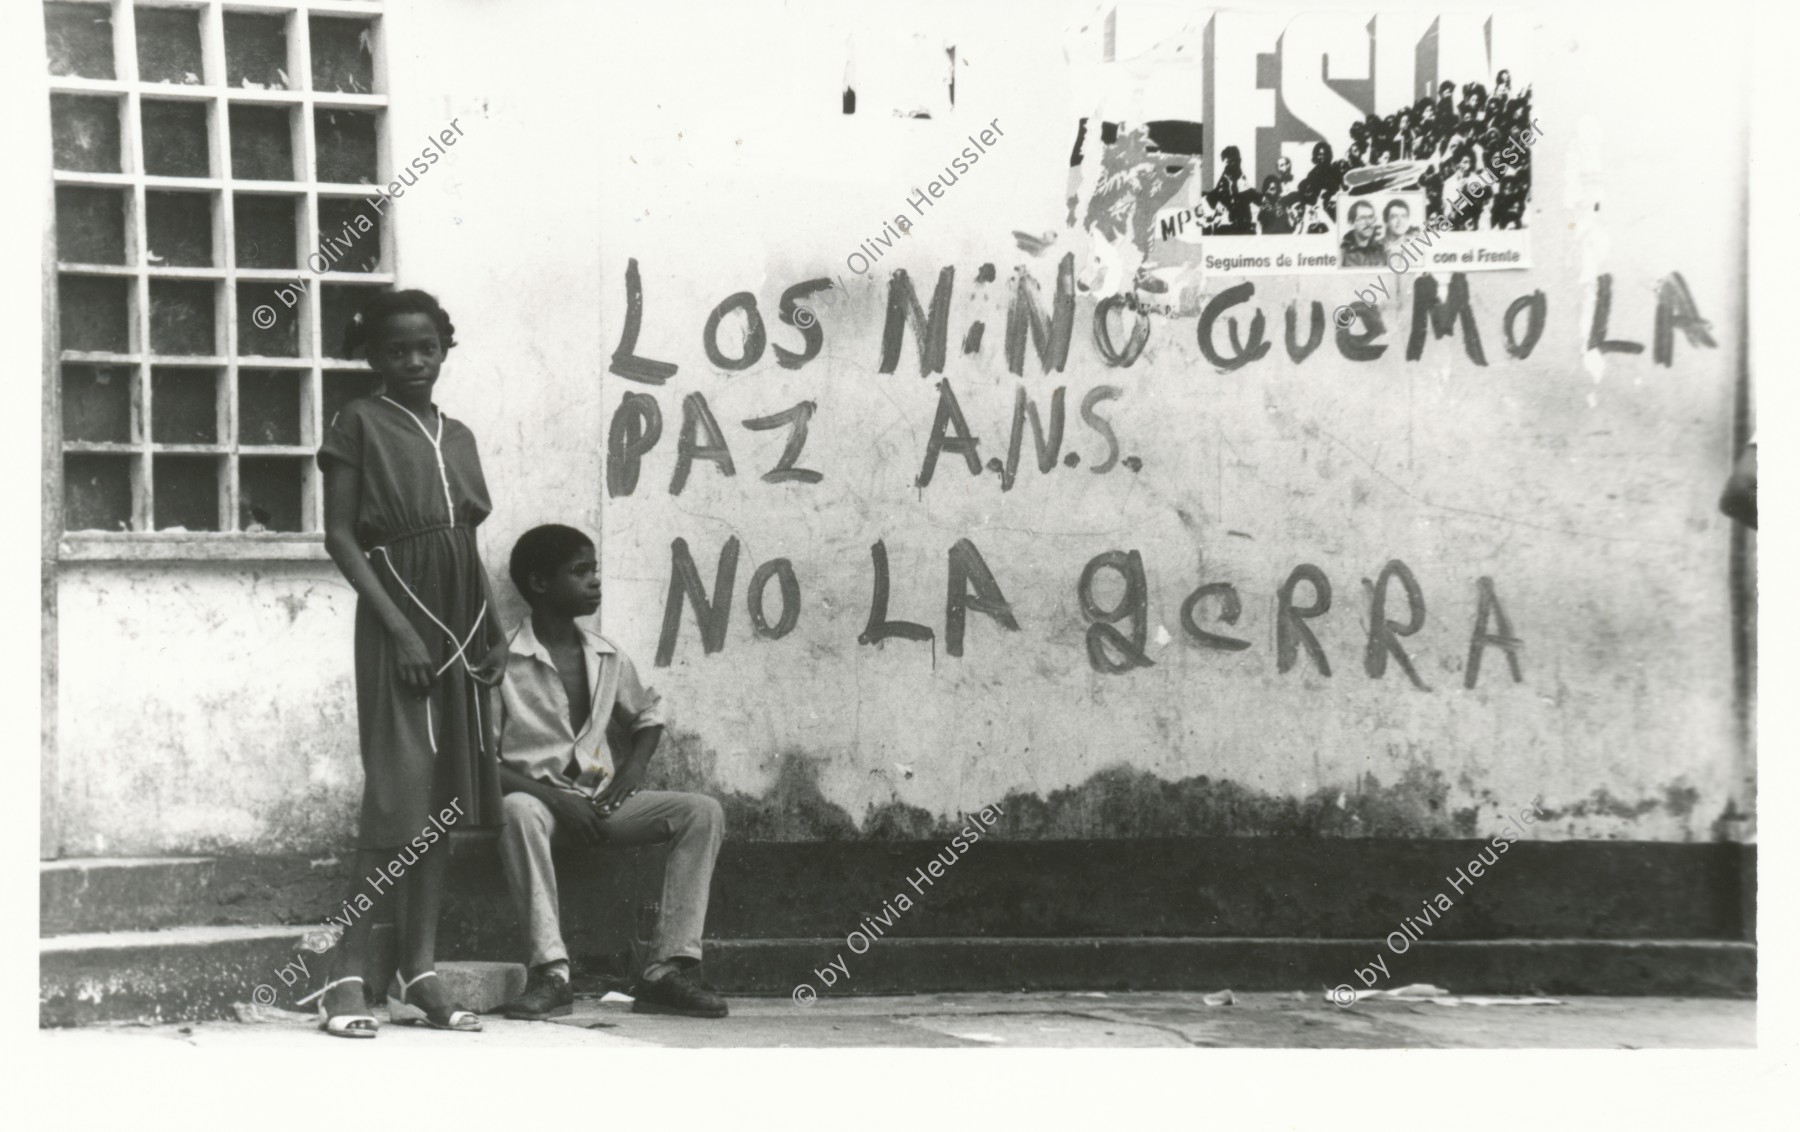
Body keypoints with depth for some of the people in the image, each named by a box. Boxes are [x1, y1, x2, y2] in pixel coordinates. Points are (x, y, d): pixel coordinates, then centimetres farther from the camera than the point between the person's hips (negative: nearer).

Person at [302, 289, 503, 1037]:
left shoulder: (457, 436, 17)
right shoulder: (360, 424, -1)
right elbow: (340, 536, -7)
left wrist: (492, 638, 9)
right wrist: (399, 626, -15)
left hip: (460, 626, 6)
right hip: (397, 619, -6)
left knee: (445, 802, 4)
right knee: (401, 795, -13)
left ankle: (420, 976, 6)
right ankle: (347, 974, -9)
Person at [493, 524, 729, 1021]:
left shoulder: (608, 659, 9)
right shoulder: (504, 662, -8)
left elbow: (648, 717, 26)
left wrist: (632, 768, 5)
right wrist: (553, 797, -20)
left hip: (601, 799, 5)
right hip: (538, 796, -5)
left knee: (703, 812, -15)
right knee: (518, 811, -41)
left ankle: (666, 969, -22)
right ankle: (550, 973, -40)